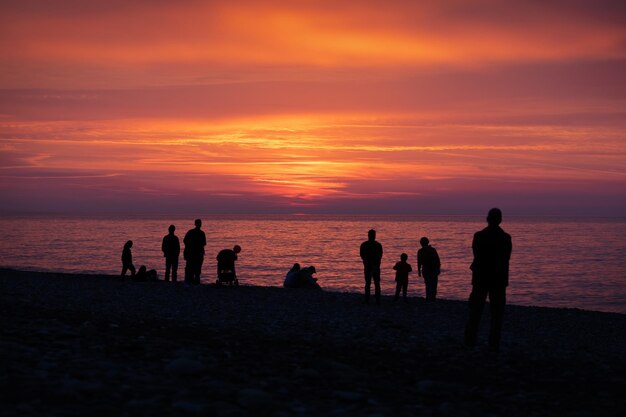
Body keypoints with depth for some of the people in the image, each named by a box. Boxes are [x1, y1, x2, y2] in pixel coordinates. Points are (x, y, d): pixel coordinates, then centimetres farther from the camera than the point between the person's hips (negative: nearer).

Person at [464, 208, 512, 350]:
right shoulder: (506, 238, -6)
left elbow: (477, 256, 0)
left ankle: (470, 340, 7)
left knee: (475, 310, 8)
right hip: (499, 279, 0)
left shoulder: (479, 236, -7)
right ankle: (494, 343, 3)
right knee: (497, 312, 5)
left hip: (480, 278, 0)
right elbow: (506, 259, -1)